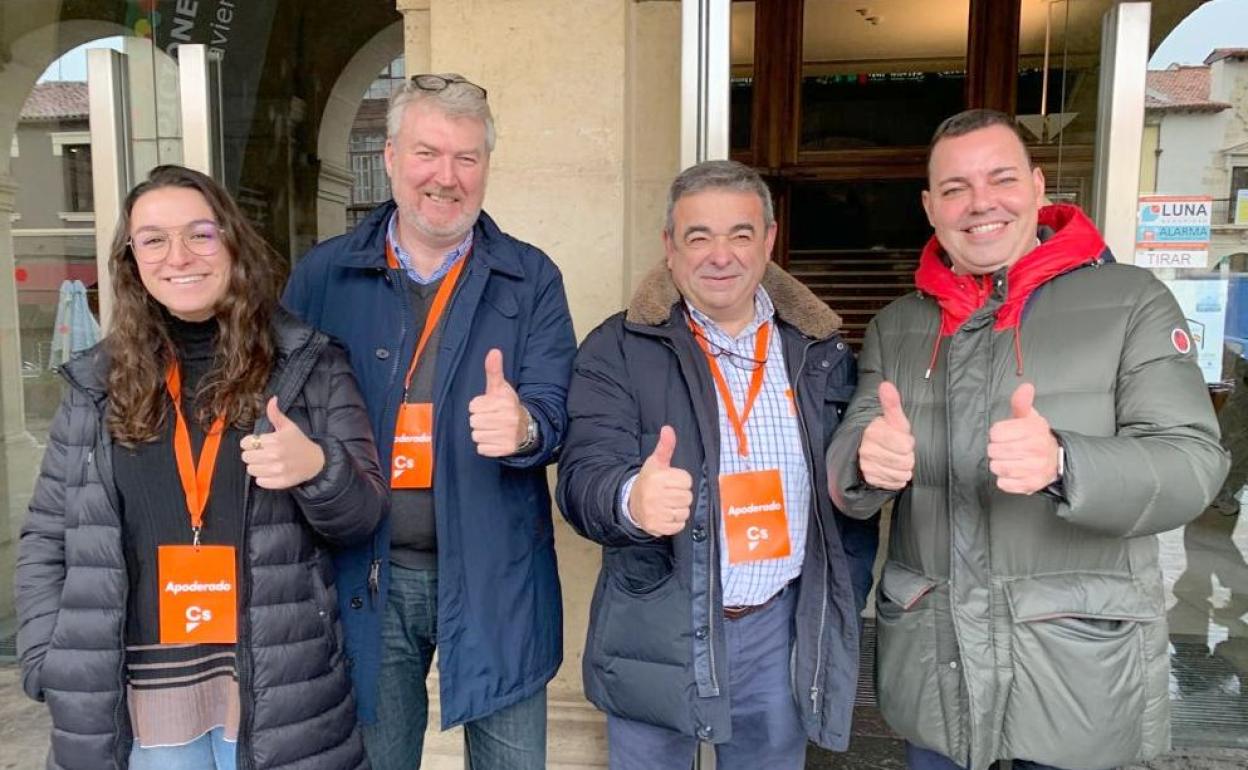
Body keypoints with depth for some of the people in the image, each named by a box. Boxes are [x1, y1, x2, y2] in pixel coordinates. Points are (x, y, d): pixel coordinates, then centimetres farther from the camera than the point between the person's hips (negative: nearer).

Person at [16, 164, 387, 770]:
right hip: (141, 696, 2)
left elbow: (362, 516, -2)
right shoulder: (98, 383, 4)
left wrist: (316, 468, -23)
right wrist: (52, 666, -2)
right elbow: (46, 539, 9)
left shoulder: (309, 365, -3)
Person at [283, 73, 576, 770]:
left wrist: (523, 425, -30)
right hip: (368, 576, 1)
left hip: (494, 576, 0)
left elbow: (556, 411, -8)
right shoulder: (324, 275, 1)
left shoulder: (531, 280, -1)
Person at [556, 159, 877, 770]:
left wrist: (843, 615, 6)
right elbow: (583, 479, -16)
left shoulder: (820, 351, 2)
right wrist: (632, 499, -38)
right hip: (657, 633, -2)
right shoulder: (617, 350, -6)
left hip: (782, 632, 3)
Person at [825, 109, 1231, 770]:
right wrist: (865, 461, -25)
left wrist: (1061, 464, -33)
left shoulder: (1131, 302, -5)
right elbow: (845, 475, 0)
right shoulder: (895, 327, 5)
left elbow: (1193, 463, -13)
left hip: (1078, 674, -2)